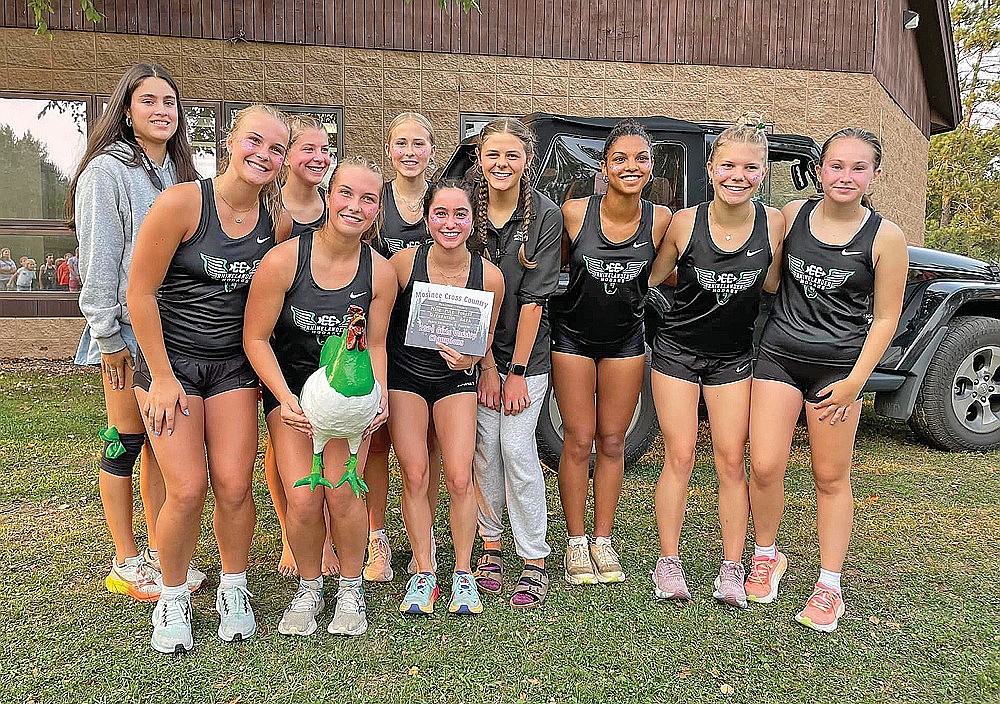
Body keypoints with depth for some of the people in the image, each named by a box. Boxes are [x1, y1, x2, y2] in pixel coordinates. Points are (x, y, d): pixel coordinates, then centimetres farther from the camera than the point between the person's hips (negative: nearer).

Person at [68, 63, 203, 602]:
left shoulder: (179, 172, 14)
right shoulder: (107, 170, -7)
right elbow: (98, 260, -12)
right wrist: (108, 338, -15)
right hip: (129, 330, -6)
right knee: (127, 440, 2)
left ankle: (159, 552, 21)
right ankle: (126, 564, 15)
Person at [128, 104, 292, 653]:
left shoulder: (278, 223, -1)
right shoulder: (181, 202, -14)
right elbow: (140, 292, -12)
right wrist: (162, 377, -11)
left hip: (233, 364, 3)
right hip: (169, 359, -3)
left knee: (234, 486, -3)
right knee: (187, 490, -9)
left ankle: (233, 590, 22)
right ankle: (173, 600, 17)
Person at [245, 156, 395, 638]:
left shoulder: (380, 272, -10)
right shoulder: (283, 260, -18)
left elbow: (374, 345, 1)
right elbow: (255, 338, -12)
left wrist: (380, 399, -14)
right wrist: (285, 398, -22)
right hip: (289, 385, -1)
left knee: (342, 490, -13)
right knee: (302, 498, -12)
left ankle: (351, 589, 13)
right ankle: (309, 589, 17)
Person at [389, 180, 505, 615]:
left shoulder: (489, 276, -15)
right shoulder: (404, 263, -18)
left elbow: (486, 336, 2)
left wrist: (469, 358, -18)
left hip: (455, 378, 0)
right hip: (404, 374, 0)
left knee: (459, 477, -7)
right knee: (415, 475, -4)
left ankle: (463, 573, 13)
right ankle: (424, 572, 13)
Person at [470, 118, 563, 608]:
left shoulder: (546, 215, -9)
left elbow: (534, 297, -10)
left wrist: (517, 371, -11)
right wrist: (487, 365, -9)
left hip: (527, 352, -2)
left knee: (517, 449, -6)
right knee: (484, 449, 3)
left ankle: (535, 562, 6)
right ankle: (490, 547, 21)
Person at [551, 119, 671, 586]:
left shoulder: (660, 220, -11)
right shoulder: (575, 212, -16)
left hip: (626, 339, 2)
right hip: (573, 335, -2)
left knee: (612, 442, 9)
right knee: (578, 440, 0)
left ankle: (602, 541, 22)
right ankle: (576, 543, 16)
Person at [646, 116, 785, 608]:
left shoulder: (774, 224, -10)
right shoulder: (685, 222, -14)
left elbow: (773, 286, 2)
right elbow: (653, 277, 0)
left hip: (734, 355, 2)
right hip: (677, 350, -1)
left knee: (732, 460, 4)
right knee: (679, 456, 0)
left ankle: (731, 571, 15)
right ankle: (668, 564, 13)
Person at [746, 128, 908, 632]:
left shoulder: (885, 238, -7)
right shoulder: (791, 215, 0)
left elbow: (885, 319, -3)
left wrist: (854, 382, -7)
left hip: (839, 366, -2)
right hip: (778, 356, 2)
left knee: (831, 477, 7)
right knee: (764, 467, -4)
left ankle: (829, 588, 20)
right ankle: (766, 556, 23)